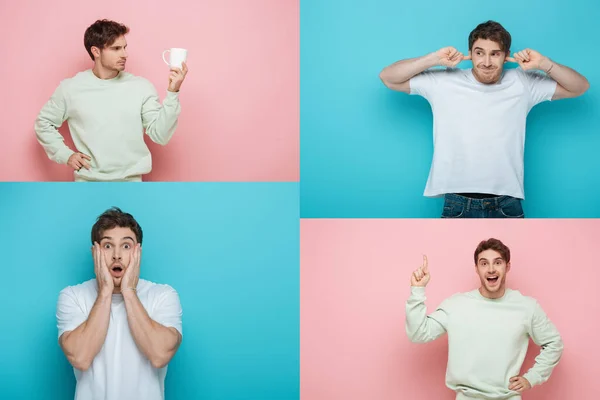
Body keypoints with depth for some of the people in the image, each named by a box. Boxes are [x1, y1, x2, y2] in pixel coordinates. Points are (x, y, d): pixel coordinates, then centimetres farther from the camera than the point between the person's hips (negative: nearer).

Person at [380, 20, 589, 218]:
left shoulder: (523, 83, 5)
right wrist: (434, 58, -9)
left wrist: (544, 64, -6)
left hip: (507, 206, 1)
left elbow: (580, 87, 9)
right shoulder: (444, 82, 1)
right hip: (458, 206, -1)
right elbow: (388, 77, 1)